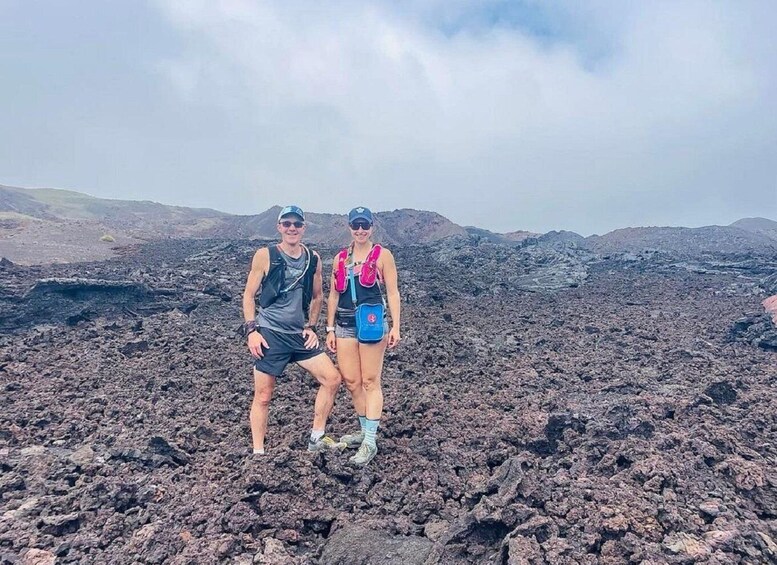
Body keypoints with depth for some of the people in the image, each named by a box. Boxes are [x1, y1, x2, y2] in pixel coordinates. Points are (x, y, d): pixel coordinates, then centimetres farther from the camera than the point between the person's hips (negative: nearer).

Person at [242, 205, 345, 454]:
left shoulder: (313, 259, 5)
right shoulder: (265, 256, -6)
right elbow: (249, 295, -2)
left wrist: (311, 326, 7)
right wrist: (251, 330, -10)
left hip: (300, 335, 5)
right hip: (270, 335, -4)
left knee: (332, 379, 0)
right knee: (263, 396, 3)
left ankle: (317, 438, 16)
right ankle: (258, 452, 19)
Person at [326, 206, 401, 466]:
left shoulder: (382, 255, -1)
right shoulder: (340, 258, 11)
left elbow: (392, 293, -3)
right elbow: (333, 295, 13)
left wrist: (395, 327, -9)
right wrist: (330, 329, 10)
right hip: (344, 325, 5)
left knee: (370, 382, -1)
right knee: (351, 381, 8)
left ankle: (370, 442, 5)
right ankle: (365, 431, 25)